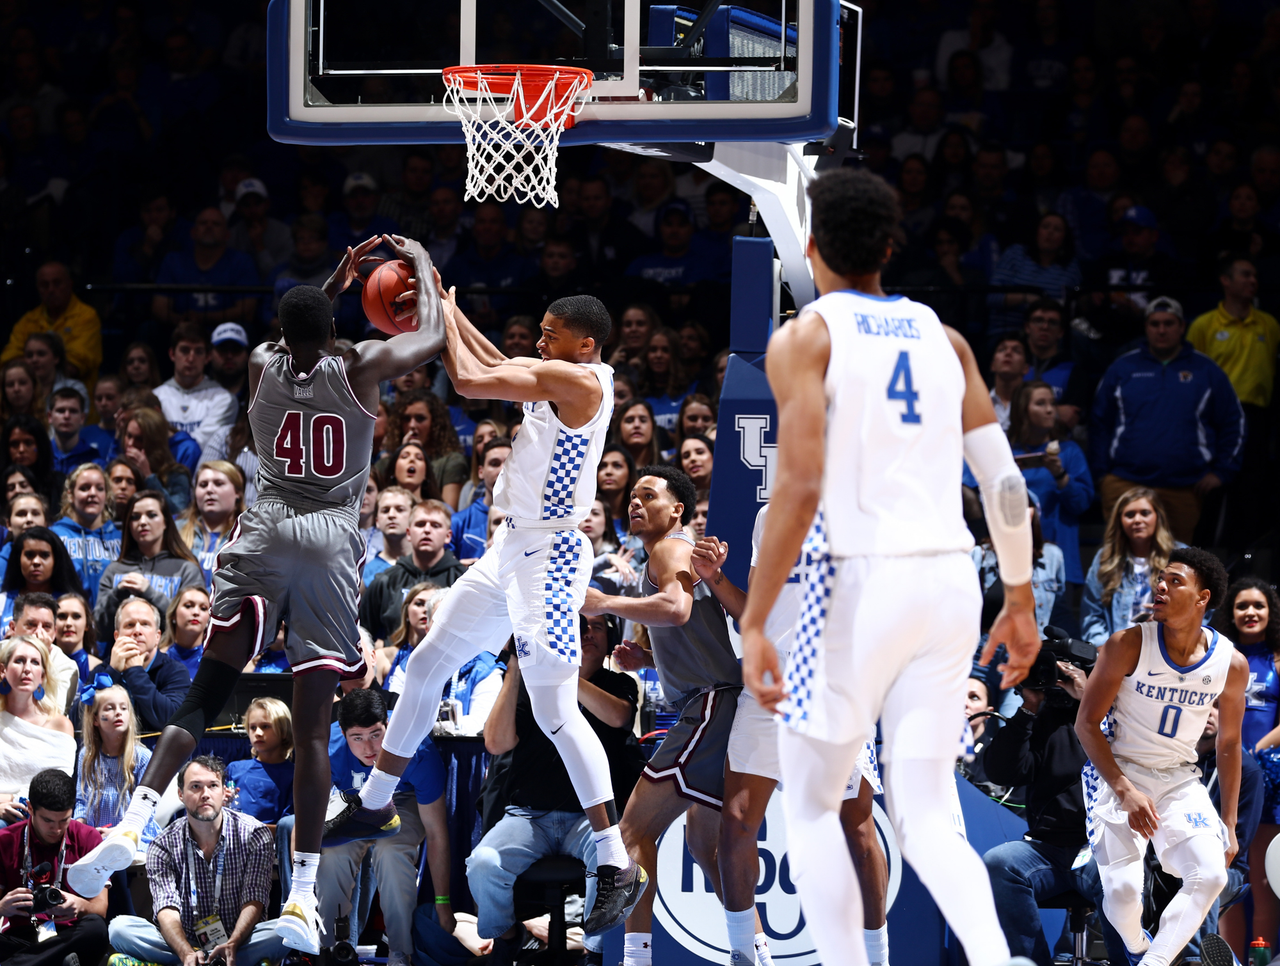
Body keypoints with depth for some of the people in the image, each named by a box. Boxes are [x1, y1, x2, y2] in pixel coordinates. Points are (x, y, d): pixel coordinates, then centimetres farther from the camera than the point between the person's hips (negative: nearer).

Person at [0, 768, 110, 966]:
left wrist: (80, 906, -23)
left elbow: (100, 909, 2)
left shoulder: (88, 839, 6)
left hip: (69, 936, 2)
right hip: (19, 938, -2)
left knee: (96, 927, -36)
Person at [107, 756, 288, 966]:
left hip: (241, 940, -1)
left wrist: (231, 945, -31)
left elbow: (254, 901, -10)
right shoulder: (163, 846, 0)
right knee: (119, 927, -23)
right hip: (183, 944, 1)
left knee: (284, 933, -34)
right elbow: (167, 911, -11)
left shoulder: (254, 835, -2)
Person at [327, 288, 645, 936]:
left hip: (549, 557, -10)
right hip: (513, 547, 10)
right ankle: (372, 803, 34)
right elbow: (495, 367, 27)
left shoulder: (580, 380, -19)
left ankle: (618, 868, -11)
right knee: (427, 664, 18)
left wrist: (442, 317, -5)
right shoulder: (555, 377, 10)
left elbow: (471, 380, -20)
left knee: (555, 712, -13)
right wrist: (447, 309, 20)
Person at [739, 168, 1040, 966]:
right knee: (925, 817, 7)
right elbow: (1006, 483, 11)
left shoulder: (804, 339, -2)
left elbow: (801, 487, -14)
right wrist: (1020, 602, 21)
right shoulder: (944, 339, 14)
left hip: (859, 584, -5)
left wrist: (754, 623, -14)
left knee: (810, 810, 11)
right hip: (951, 582, 5)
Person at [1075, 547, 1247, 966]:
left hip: (1179, 778, 3)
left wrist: (1228, 824, 6)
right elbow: (1086, 723, -12)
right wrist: (1124, 790, -22)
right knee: (1122, 890, -13)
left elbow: (1229, 744, 6)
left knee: (1211, 875, -19)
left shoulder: (1230, 664, -8)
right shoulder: (1129, 645, -17)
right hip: (1117, 770, -3)